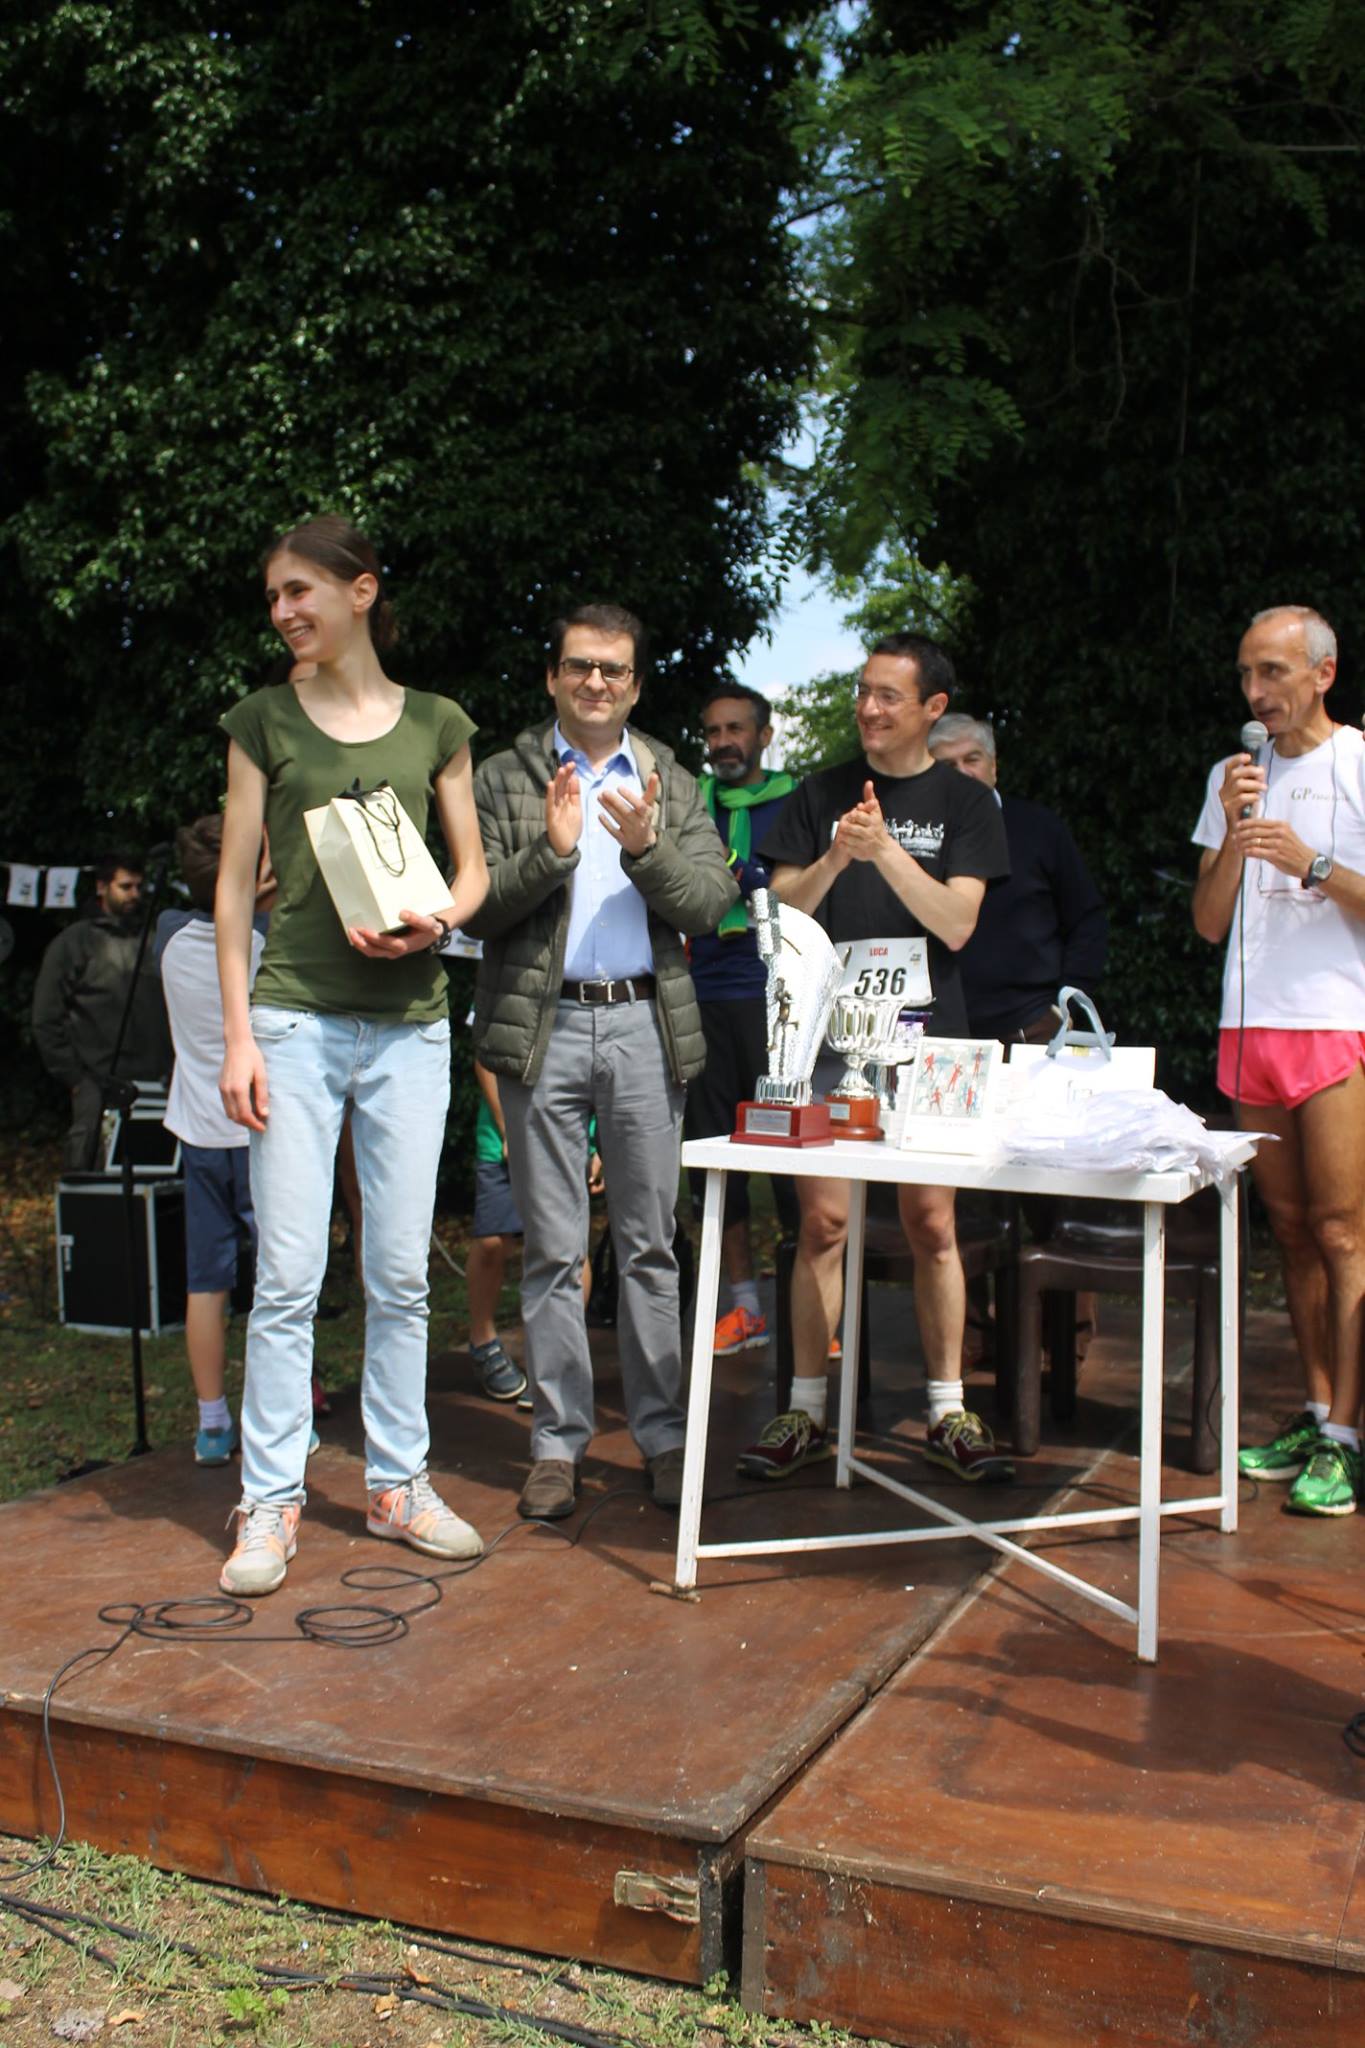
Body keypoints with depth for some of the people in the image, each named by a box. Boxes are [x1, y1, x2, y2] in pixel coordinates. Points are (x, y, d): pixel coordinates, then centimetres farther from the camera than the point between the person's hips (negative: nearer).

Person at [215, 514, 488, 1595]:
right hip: (296, 1017, -1)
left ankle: (398, 1482, 19)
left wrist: (433, 922, -10)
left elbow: (473, 867, 13)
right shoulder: (264, 721, 7)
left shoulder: (437, 723, 10)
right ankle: (271, 1501, 9)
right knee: (290, 1272, -2)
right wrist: (238, 1034, -3)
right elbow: (236, 885, 5)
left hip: (410, 1022, 1)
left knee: (402, 1270, 6)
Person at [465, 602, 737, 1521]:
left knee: (651, 1244, 6)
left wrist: (646, 847, -15)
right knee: (553, 1249, 4)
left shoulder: (671, 782, 13)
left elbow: (711, 901, 2)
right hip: (543, 1028, -1)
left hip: (645, 1023, 1)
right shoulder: (506, 778, 7)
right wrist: (550, 849, -17)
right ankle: (559, 1441, 13)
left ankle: (662, 1434, 16)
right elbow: (477, 906, -2)